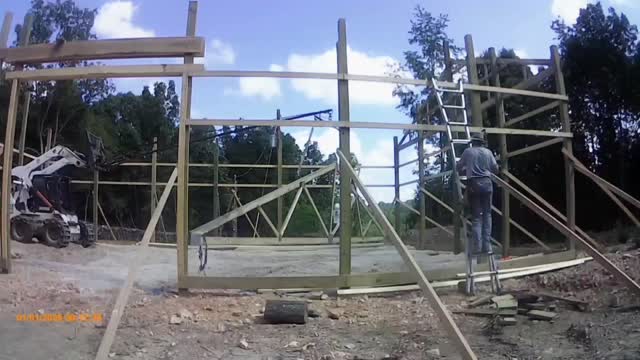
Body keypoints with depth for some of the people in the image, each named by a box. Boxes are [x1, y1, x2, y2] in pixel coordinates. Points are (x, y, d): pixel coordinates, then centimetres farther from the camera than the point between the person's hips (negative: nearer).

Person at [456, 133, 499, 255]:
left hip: (473, 184, -1)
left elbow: (458, 168, 9)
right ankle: (486, 245, 1)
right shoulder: (488, 152, 7)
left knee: (476, 216, 1)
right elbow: (495, 169, 10)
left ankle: (477, 246, -5)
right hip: (486, 183, 1)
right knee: (487, 214, 7)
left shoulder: (468, 151, 3)